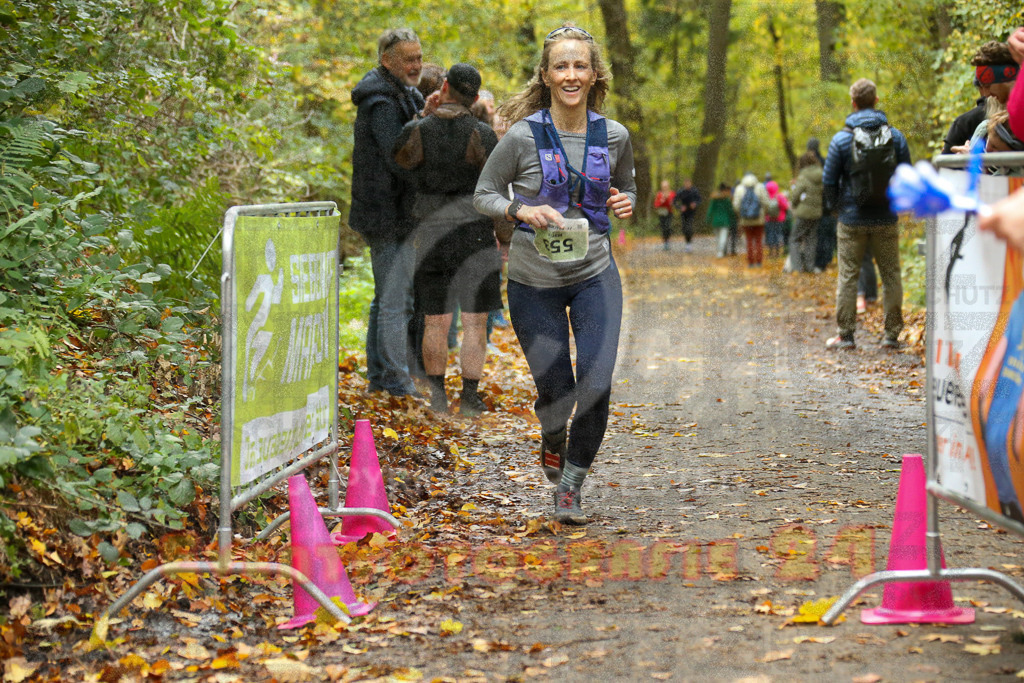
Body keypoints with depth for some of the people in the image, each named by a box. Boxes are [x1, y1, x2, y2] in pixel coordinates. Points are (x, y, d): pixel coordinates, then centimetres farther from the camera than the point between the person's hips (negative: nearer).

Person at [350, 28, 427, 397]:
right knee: (396, 300, -6)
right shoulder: (383, 103, -18)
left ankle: (378, 374, 25)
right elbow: (401, 160, -25)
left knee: (386, 297, 17)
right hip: (390, 215, -11)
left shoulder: (403, 96, 15)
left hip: (387, 213, 11)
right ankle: (396, 381, -2)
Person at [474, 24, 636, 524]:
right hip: (534, 281, -2)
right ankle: (553, 438, 41)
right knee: (555, 388, 3)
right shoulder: (523, 137, -12)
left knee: (596, 386, -11)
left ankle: (571, 486, 10)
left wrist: (624, 203, -8)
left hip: (594, 276, 2)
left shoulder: (614, 136, -2)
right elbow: (484, 194, -2)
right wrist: (521, 210, -21)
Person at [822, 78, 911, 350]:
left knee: (848, 276, 5)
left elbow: (829, 180, -1)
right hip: (886, 220, 2)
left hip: (852, 219, -2)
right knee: (891, 276, 9)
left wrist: (835, 205, 17)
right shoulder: (896, 136, 0)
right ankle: (892, 333, 10)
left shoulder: (841, 139, -7)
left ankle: (845, 335, 6)